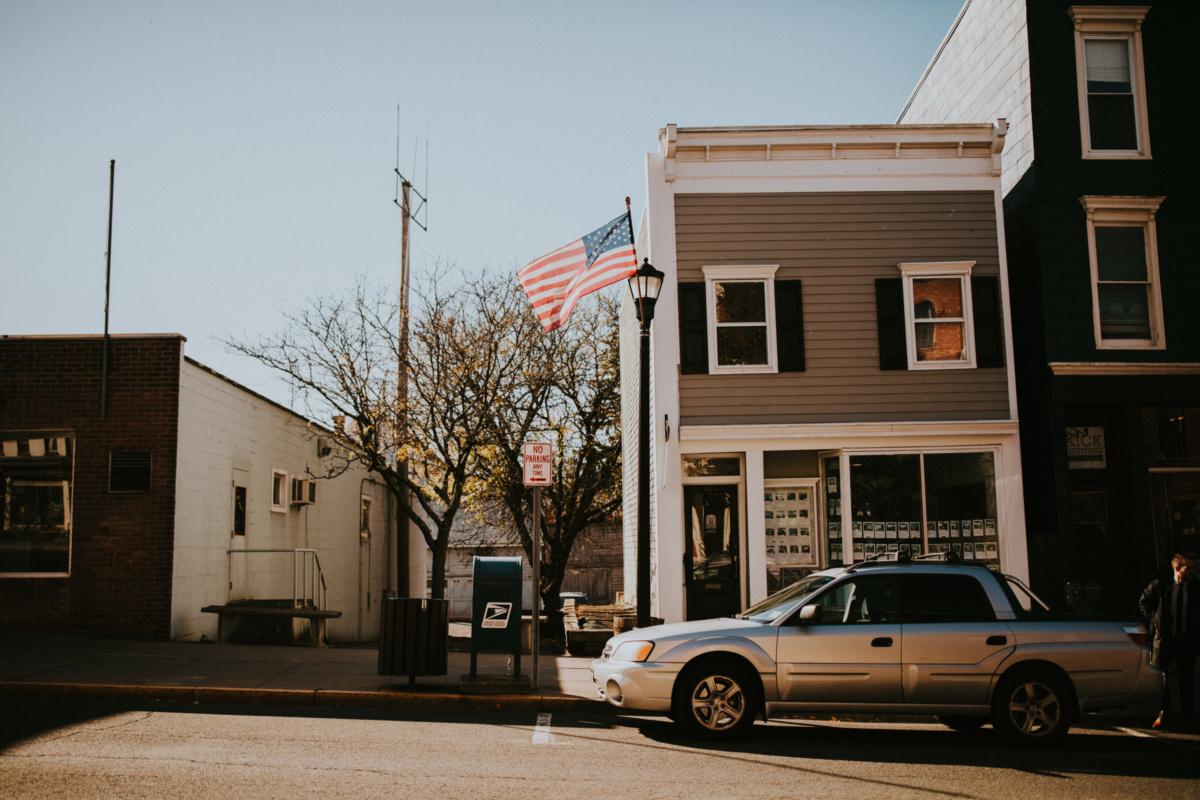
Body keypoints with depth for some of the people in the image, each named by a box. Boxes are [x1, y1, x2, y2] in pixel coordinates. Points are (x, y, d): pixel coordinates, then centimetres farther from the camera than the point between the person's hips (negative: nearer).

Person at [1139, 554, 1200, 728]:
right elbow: (1143, 602, 11)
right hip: (1164, 637, 0)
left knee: (1186, 679, 6)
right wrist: (1155, 619, 0)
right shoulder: (1160, 585, -3)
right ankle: (1164, 713, 15)